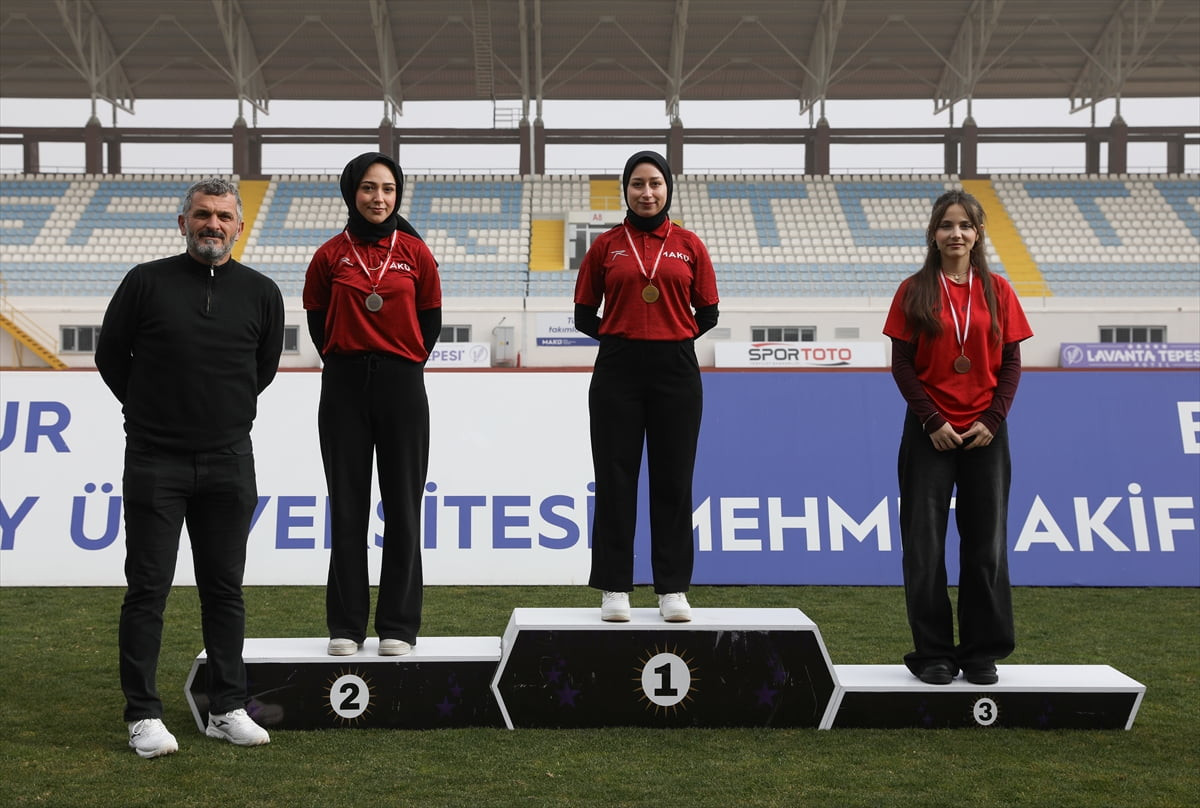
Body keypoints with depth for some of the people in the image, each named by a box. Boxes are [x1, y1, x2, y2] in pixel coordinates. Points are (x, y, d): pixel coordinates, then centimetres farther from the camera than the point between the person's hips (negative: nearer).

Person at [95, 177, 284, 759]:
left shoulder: (261, 293, 4)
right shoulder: (147, 282, -2)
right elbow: (110, 354, 8)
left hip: (229, 463, 2)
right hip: (154, 461, -2)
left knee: (225, 590, 9)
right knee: (147, 589, 1)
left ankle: (227, 709, 18)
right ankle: (143, 715, 10)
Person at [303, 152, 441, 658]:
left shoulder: (414, 251, 3)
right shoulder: (331, 255, 3)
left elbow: (430, 319, 8)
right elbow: (318, 321, 10)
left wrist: (406, 364, 4)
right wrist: (343, 363, 4)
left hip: (402, 387, 0)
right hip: (344, 388, 0)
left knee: (402, 507, 3)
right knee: (347, 509, 4)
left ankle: (398, 626, 12)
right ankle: (346, 625, 13)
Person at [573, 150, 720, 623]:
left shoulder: (689, 245, 7)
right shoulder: (606, 246, 6)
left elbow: (707, 314, 10)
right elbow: (584, 316, 8)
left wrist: (670, 334, 2)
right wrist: (624, 335, 1)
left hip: (676, 371, 0)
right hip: (617, 372, 0)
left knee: (673, 481, 4)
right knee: (615, 480, 2)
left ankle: (673, 589, 12)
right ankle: (614, 588, 10)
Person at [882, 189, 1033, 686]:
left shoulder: (997, 291, 6)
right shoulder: (914, 291, 1)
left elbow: (1011, 364, 5)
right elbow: (901, 365, -2)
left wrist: (992, 420, -8)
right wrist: (933, 421, -10)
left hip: (985, 433, 2)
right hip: (930, 433, -1)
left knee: (986, 544, 5)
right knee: (924, 545, 0)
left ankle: (981, 653, 16)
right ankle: (932, 654, 11)